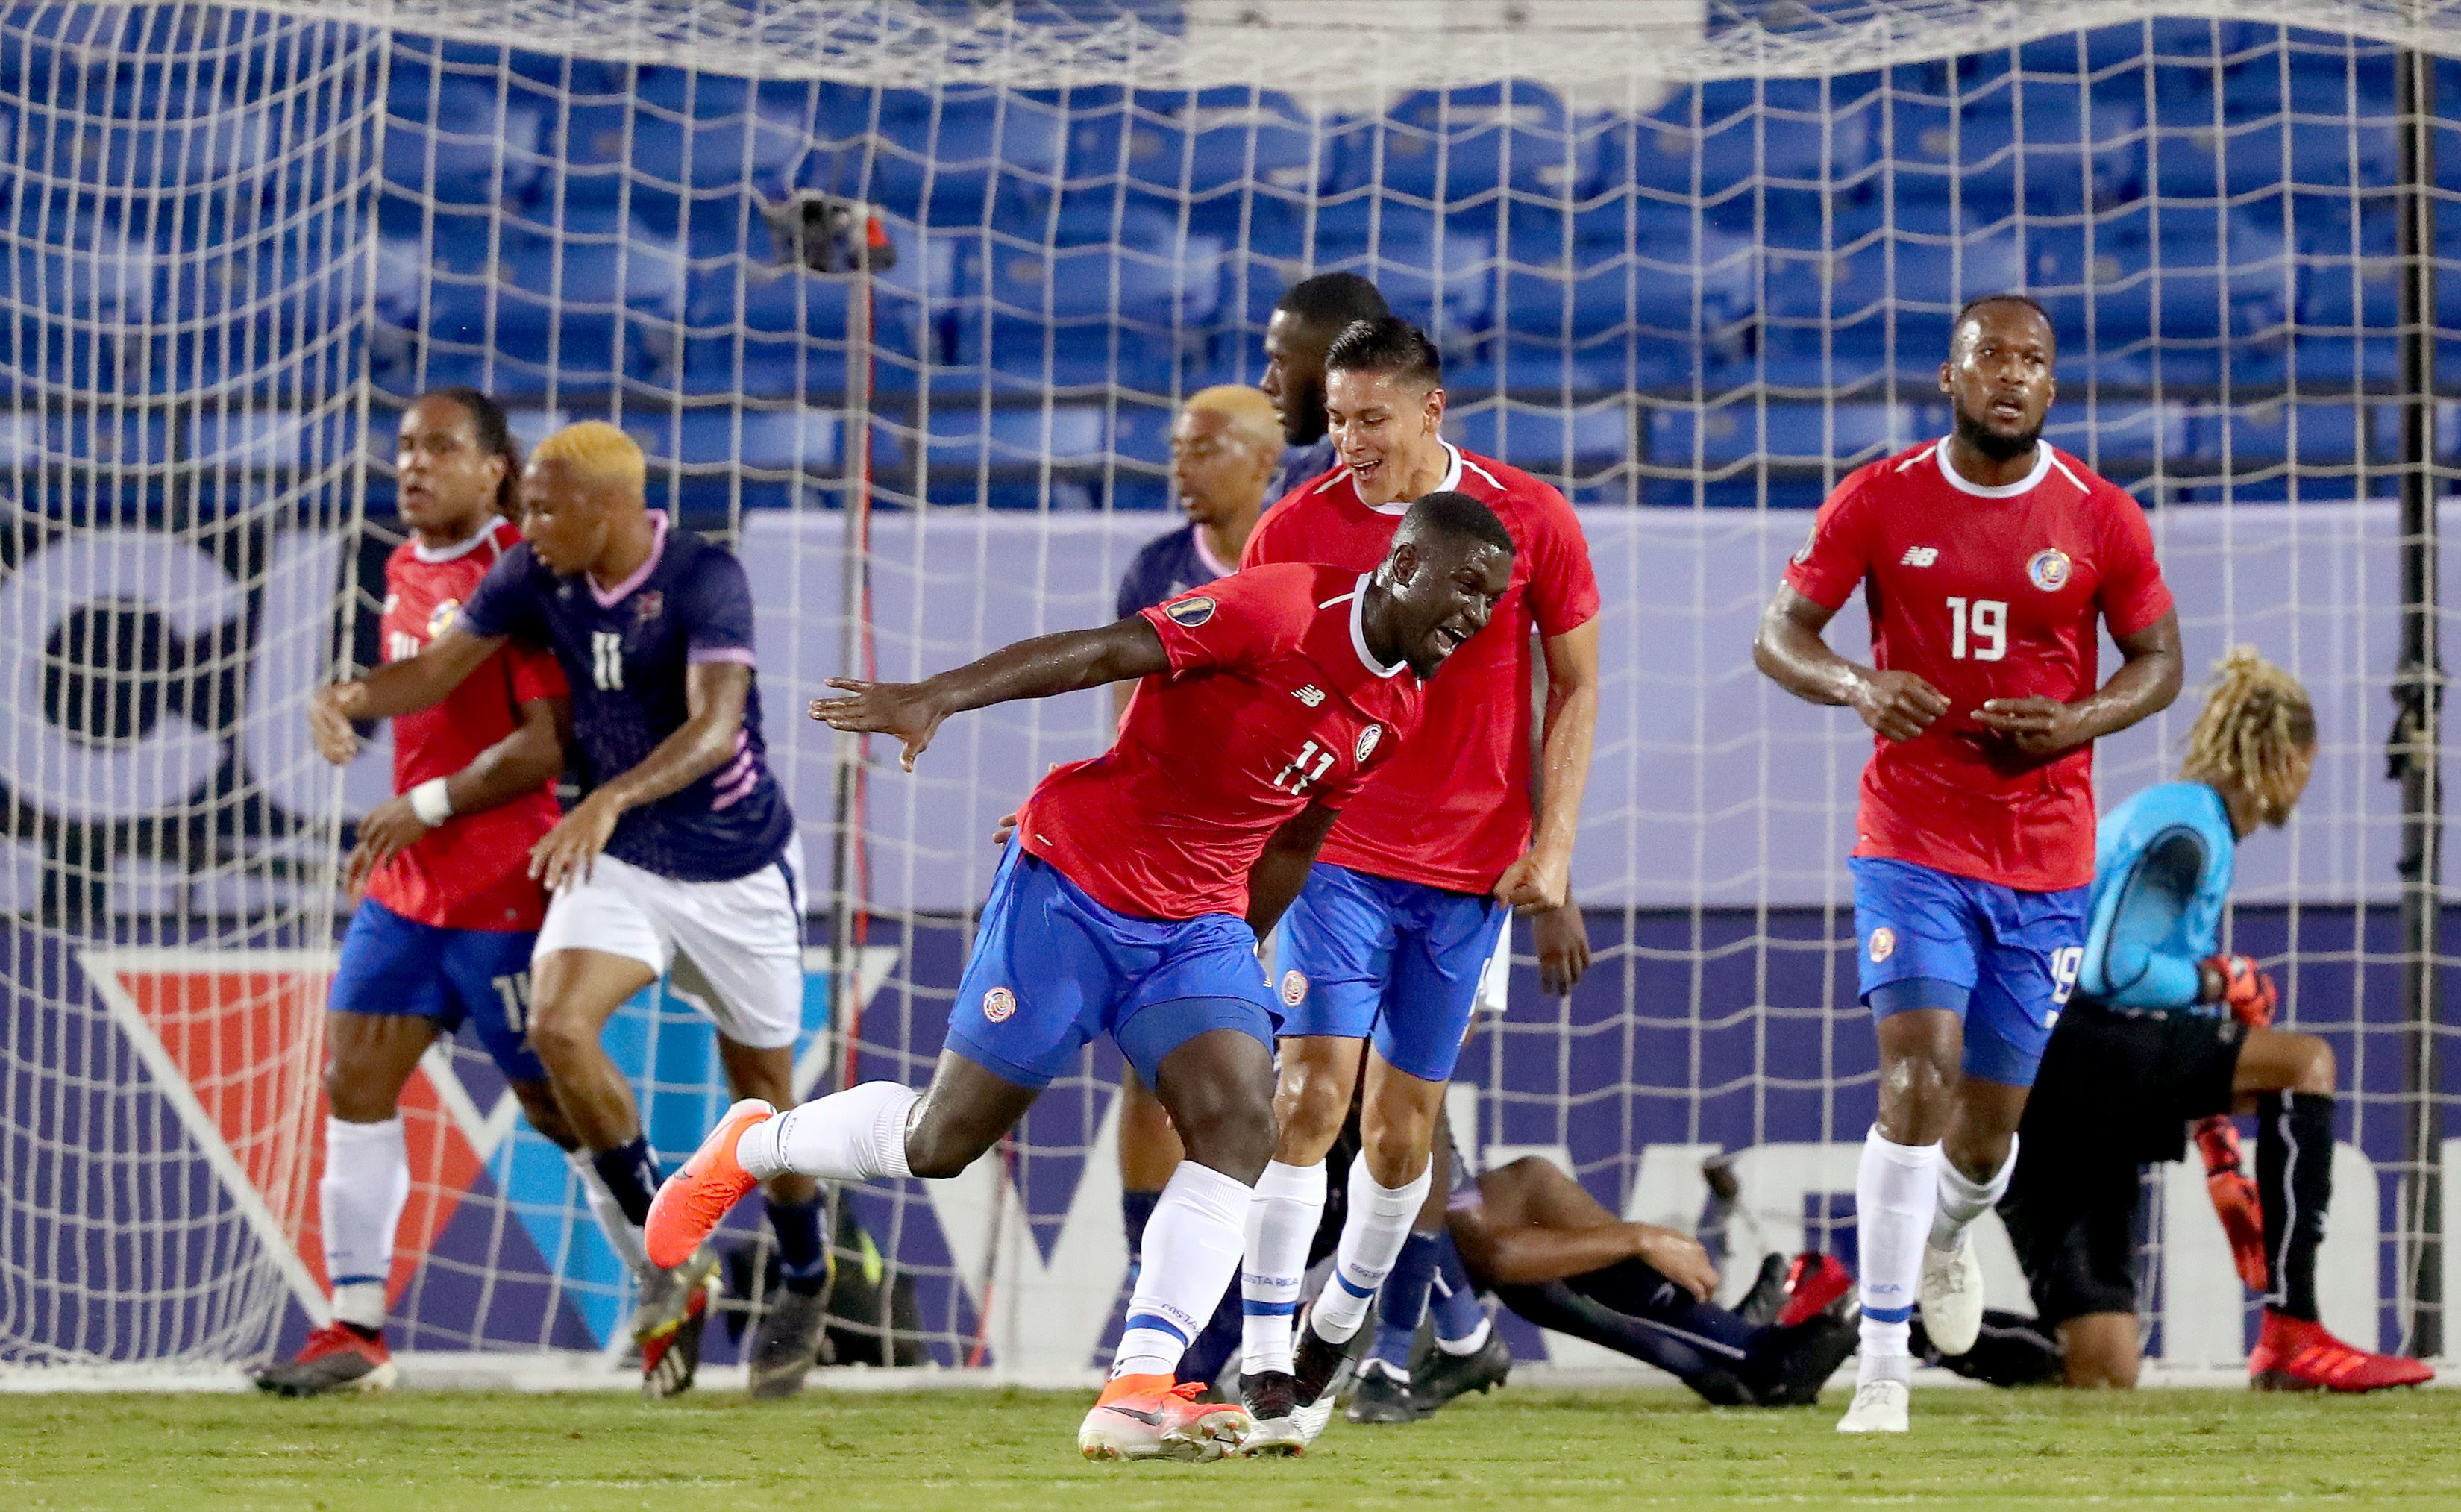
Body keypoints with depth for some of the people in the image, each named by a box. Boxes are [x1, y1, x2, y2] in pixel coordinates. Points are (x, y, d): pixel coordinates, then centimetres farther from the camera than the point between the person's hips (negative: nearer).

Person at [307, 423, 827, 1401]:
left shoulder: (704, 580, -23)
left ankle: (806, 1284, 35)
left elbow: (715, 728, -34)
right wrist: (358, 696, -24)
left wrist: (611, 800, -50)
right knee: (557, 1024, -21)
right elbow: (441, 668, -2)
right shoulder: (536, 576, -6)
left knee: (762, 1092, 7)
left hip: (736, 869, -4)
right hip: (617, 862, 4)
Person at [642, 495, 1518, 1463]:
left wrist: (1239, 962, 26)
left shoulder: (1394, 715, 5)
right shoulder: (1285, 609, -19)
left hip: (1197, 928, 6)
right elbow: (1102, 653, -25)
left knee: (1240, 1119, -19)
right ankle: (748, 1147, 32)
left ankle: (1138, 1396, -23)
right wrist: (938, 696, -35)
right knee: (944, 1141, 2)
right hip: (1073, 885, -6)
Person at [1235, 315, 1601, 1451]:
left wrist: (1551, 852, -1)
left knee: (1404, 1123, 6)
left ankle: (1338, 1329, 28)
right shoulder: (1296, 529, -5)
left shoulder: (1528, 520, -4)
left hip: (1470, 867, 1)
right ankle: (1264, 1363, -13)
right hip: (1339, 852, -1)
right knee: (1312, 1090, -15)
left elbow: (1575, 685, 5)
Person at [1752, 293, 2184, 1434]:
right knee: (1918, 1080, -19)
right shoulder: (1878, 502, -3)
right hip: (1913, 841, -2)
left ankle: (1945, 1234, 47)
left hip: (2047, 859, 2)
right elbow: (1778, 634, 0)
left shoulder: (2101, 519, -1)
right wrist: (1858, 687, -21)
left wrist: (2079, 722, -13)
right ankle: (1881, 1366, -14)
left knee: (1987, 1133, 8)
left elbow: (2161, 661, 8)